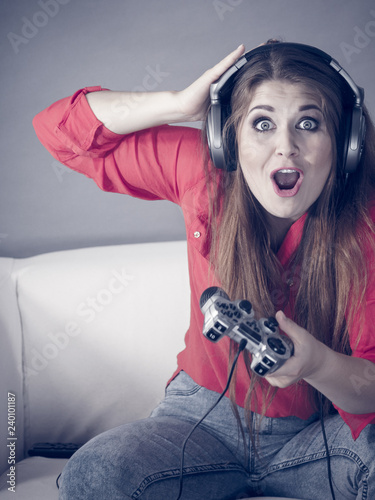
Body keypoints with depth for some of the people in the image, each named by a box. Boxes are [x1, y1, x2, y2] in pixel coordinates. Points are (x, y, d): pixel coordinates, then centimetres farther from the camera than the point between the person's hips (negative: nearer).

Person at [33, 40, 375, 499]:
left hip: (319, 431, -1)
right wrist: (182, 104, -20)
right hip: (208, 415, 2)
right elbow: (59, 129, -8)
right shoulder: (203, 170, -11)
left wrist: (315, 363, -42)